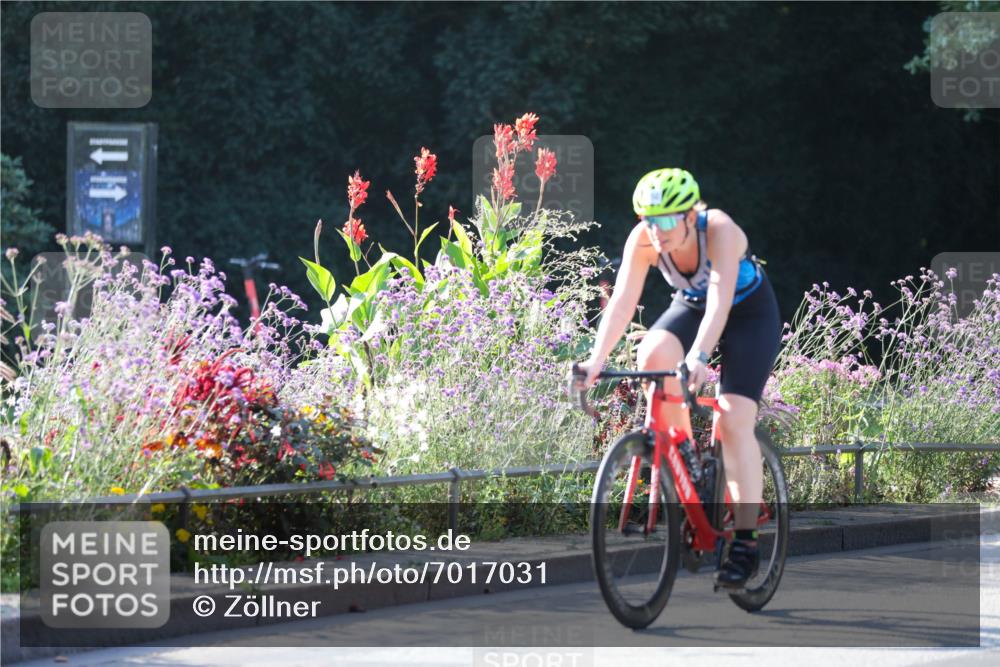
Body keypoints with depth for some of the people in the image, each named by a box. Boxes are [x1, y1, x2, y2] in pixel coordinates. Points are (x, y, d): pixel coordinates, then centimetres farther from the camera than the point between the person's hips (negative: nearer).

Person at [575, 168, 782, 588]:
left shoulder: (719, 231, -35)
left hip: (750, 315, -4)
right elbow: (622, 301, -30)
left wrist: (699, 357, -60)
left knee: (734, 420, -19)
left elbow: (720, 300, -46)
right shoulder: (643, 239, -24)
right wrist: (597, 358, -43)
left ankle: (745, 545, -15)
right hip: (691, 307, 4)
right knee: (653, 356, -30)